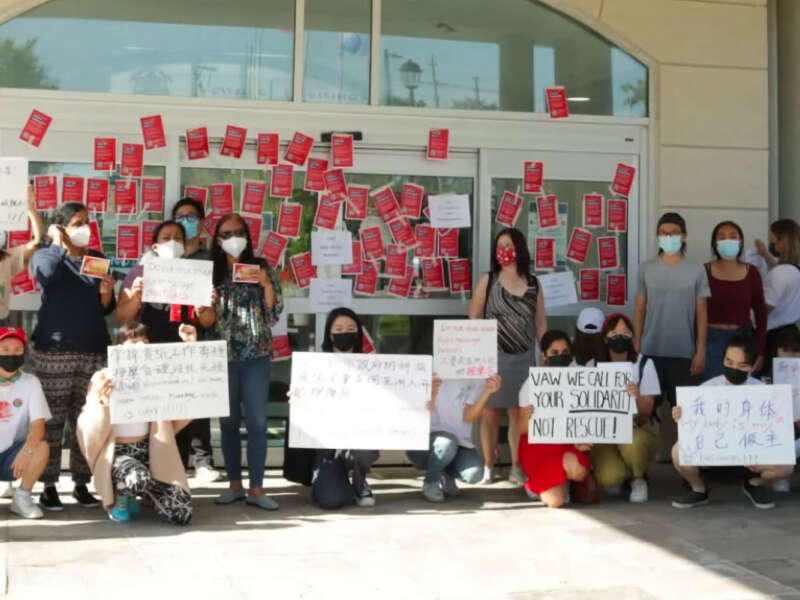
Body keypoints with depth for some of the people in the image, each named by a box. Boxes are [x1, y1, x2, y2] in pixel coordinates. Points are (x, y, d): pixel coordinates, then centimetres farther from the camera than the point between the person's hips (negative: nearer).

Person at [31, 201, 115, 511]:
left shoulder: (98, 259, 16)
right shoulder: (45, 255, 7)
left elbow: (105, 310, 15)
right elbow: (49, 275, -19)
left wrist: (106, 294, -6)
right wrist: (58, 242, -6)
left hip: (93, 352, 3)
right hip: (53, 351, -3)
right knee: (52, 421, -4)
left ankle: (82, 484, 9)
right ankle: (49, 486, 1)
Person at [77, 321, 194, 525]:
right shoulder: (103, 378, -3)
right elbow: (92, 431, -6)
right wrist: (102, 402, -27)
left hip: (150, 451, 4)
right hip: (116, 453, -3)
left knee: (182, 514, -16)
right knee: (137, 478, -41)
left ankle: (142, 491, 16)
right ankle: (119, 495, -2)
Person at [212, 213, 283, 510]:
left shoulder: (261, 267, 4)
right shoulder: (211, 272, 5)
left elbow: (274, 313, 1)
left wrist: (267, 284, -13)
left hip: (256, 354, -1)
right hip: (223, 355, 1)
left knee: (257, 421, -3)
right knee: (228, 421, 6)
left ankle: (256, 488, 1)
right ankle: (235, 484, 16)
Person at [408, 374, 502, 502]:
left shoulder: (476, 377, -2)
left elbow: (469, 417, -8)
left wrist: (487, 392, -24)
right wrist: (431, 393, -35)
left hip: (459, 440, 3)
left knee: (474, 474, -26)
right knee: (447, 443, -36)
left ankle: (446, 474, 11)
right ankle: (431, 481, -5)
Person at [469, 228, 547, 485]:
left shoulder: (533, 283, 7)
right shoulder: (488, 280, 1)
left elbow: (540, 322, 11)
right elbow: (473, 319, 1)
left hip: (524, 357, 2)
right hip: (493, 356, -2)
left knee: (519, 412, 4)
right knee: (490, 411, 1)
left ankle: (516, 467, 12)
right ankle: (488, 467, 10)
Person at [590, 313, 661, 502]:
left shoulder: (644, 364, -3)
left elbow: (646, 413, -8)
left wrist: (636, 396, -29)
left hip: (639, 430, 0)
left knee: (632, 443, -38)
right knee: (608, 478, -28)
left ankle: (639, 479, -3)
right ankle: (619, 475, 12)